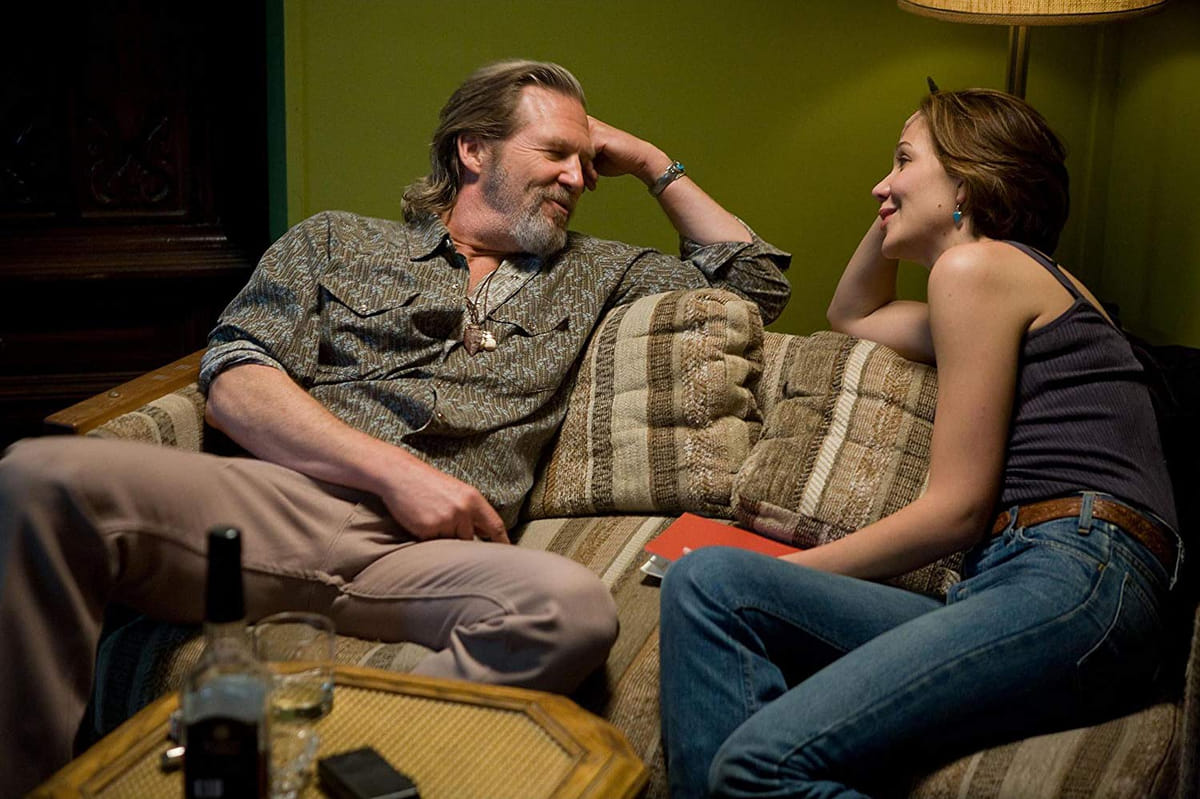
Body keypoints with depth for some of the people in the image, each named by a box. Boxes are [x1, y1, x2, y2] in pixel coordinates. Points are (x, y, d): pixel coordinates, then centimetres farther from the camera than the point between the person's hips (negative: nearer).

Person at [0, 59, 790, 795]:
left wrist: (653, 164, 30)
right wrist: (394, 469, -8)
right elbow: (235, 379, 6)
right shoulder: (337, 242, 21)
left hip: (432, 551, 1)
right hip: (288, 500, -1)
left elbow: (760, 283, 33)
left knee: (576, 608, -36)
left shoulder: (591, 272, 30)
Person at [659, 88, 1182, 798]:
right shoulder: (1026, 279, 30)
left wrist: (790, 572, 3)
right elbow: (853, 313, 49)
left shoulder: (977, 265, 0)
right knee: (709, 579, -5)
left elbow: (958, 510, -6)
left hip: (1074, 580, -10)